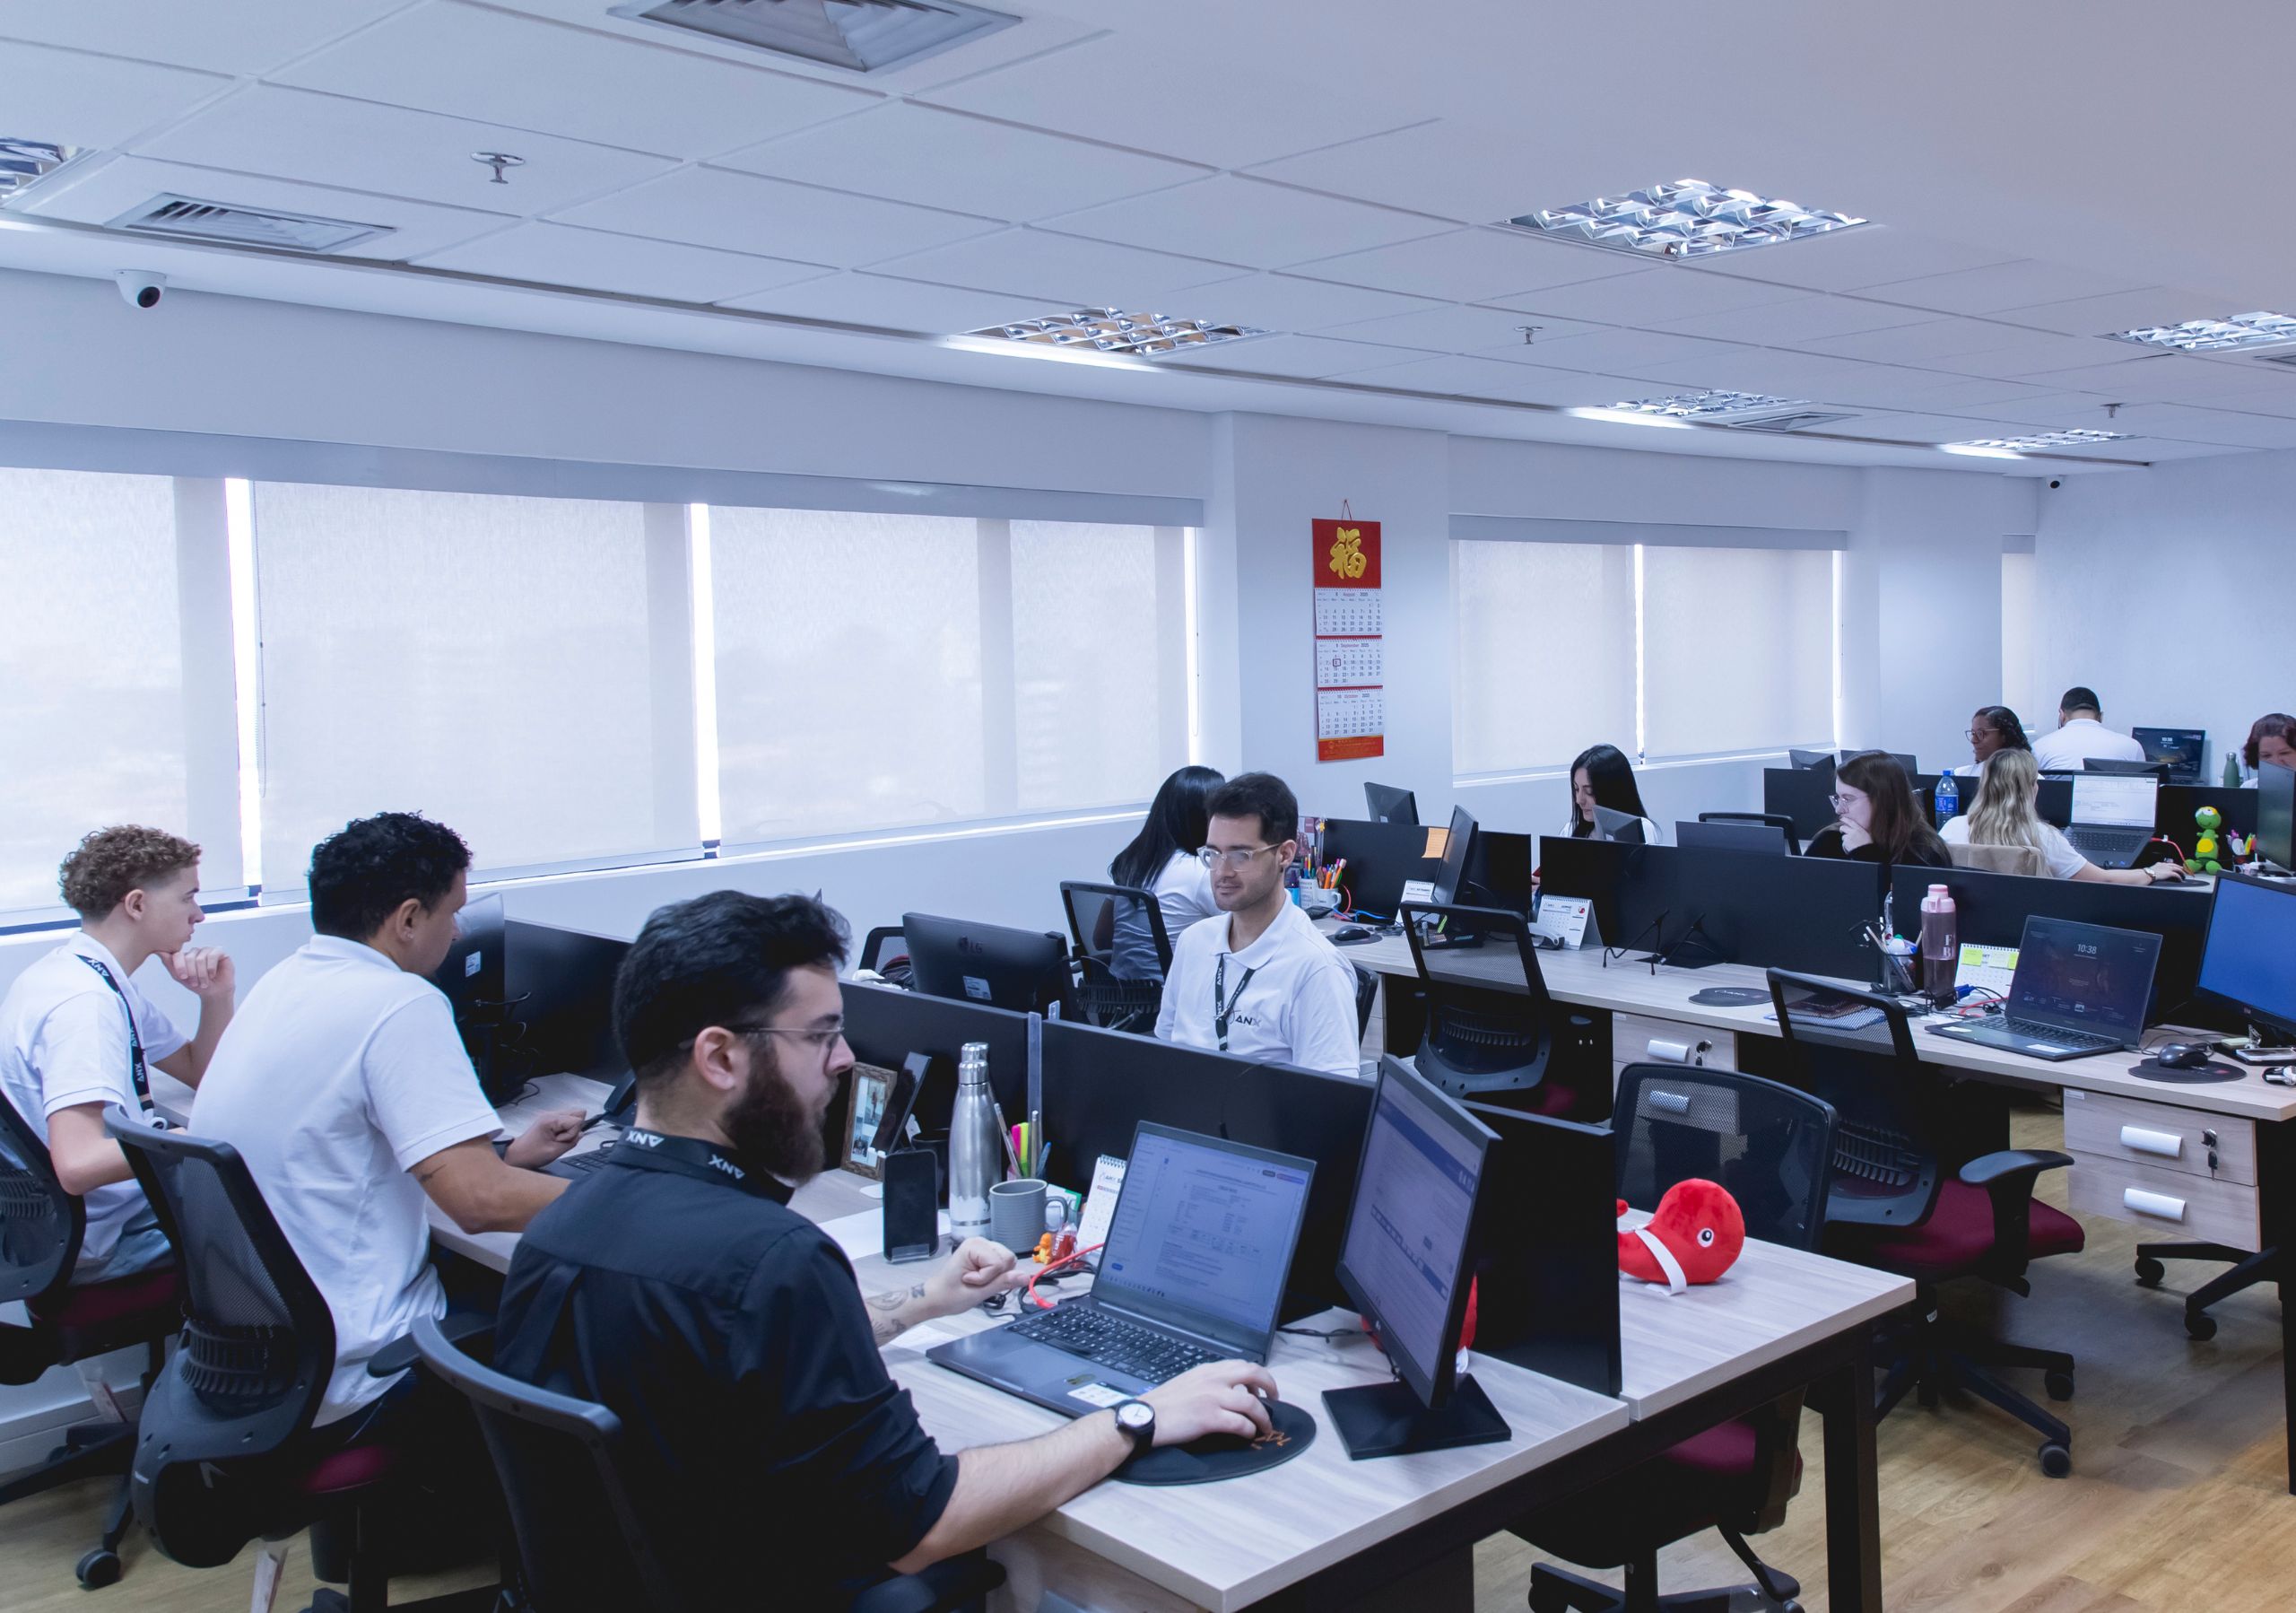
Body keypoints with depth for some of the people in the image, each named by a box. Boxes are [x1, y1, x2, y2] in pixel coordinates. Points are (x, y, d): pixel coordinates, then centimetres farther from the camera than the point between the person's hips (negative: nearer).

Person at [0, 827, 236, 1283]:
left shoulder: (103, 980, 5)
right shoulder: (83, 1001, -25)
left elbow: (201, 1074, 15)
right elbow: (80, 1163, -35)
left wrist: (217, 998, -3)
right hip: (100, 1242, -9)